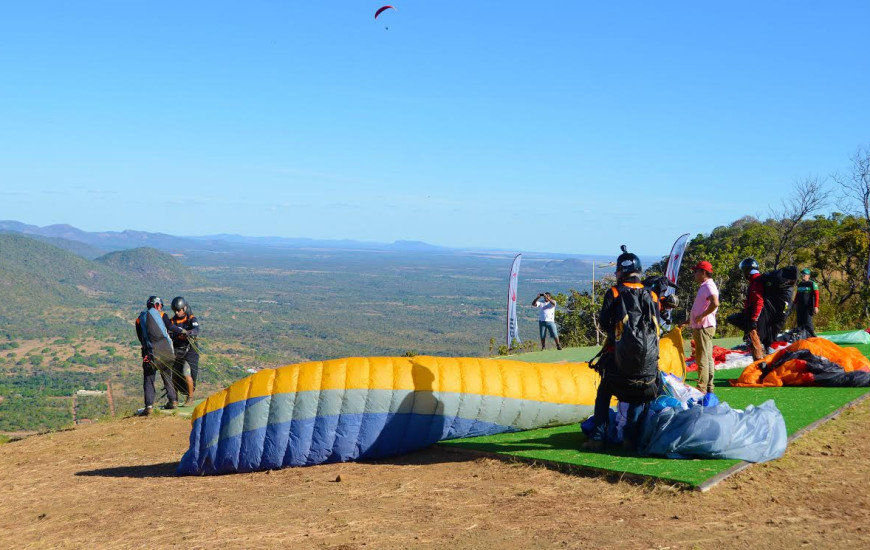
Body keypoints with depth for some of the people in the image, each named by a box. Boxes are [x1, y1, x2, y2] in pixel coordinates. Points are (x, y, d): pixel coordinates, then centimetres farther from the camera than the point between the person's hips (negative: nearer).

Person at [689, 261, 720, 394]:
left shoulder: (708, 286, -13)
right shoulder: (704, 287, 19)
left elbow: (715, 304, -30)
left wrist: (701, 317, -24)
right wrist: (690, 320, 26)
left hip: (704, 327, -11)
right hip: (700, 327, 11)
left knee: (703, 359, -10)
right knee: (707, 358, 13)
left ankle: (702, 389, -10)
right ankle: (709, 388, 18)